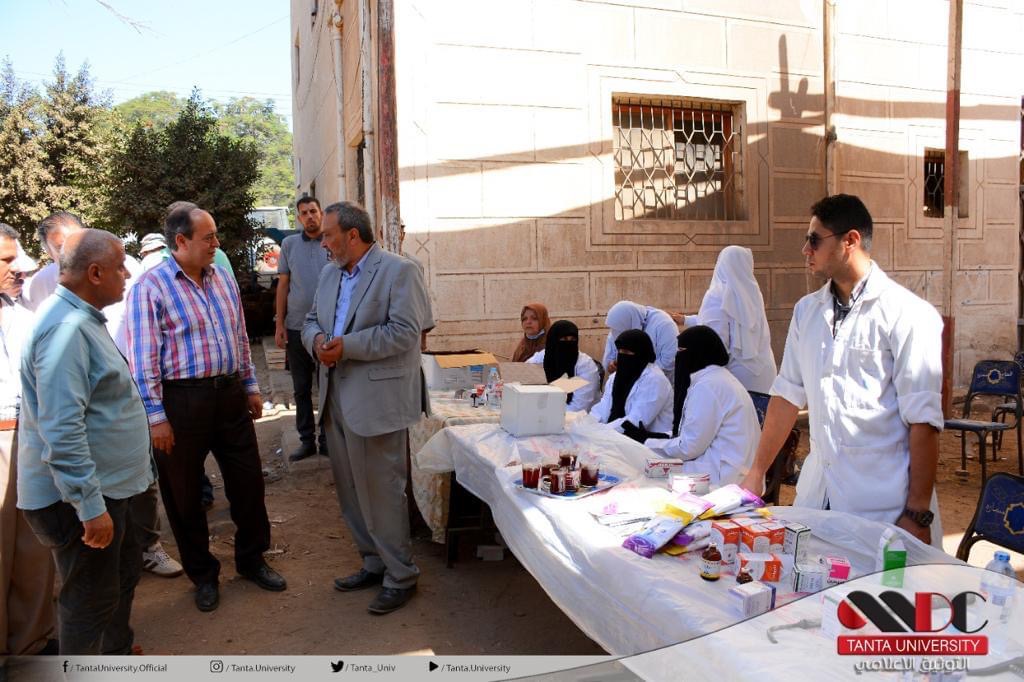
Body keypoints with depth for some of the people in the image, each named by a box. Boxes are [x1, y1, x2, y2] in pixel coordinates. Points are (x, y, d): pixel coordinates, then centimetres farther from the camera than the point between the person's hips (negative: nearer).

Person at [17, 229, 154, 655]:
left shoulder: (82, 318, 10)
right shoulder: (66, 328, -24)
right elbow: (61, 430, -29)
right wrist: (90, 506, -27)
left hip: (105, 485, 11)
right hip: (81, 497, -11)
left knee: (124, 572, 25)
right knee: (91, 601, 6)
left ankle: (117, 654, 44)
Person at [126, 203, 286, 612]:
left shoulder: (223, 279, 7)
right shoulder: (150, 287, -11)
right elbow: (143, 360, -12)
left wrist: (251, 387, 15)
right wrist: (156, 416, -14)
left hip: (229, 394, 5)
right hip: (181, 400, -5)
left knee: (248, 479, 11)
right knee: (184, 492, 10)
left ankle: (251, 559, 32)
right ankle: (202, 574, 30)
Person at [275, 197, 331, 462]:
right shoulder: (289, 244, 5)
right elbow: (283, 285, 7)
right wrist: (279, 325, 2)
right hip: (296, 327, 2)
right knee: (301, 388, 9)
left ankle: (326, 438, 19)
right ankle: (306, 440, 21)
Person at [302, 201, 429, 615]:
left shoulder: (399, 271, -10)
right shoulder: (330, 275, 15)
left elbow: (404, 331, -18)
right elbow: (311, 321, 19)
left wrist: (348, 345, -20)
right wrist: (316, 339, -5)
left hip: (377, 401, -8)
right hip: (336, 400, 8)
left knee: (382, 492, 0)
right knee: (350, 491, 16)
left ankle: (399, 576, 17)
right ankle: (374, 563, 34)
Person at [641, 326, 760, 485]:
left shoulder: (707, 385, -16)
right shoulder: (717, 378, 16)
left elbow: (689, 447, -16)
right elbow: (695, 436, 14)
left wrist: (647, 444, -3)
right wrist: (651, 439, 10)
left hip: (723, 477, -9)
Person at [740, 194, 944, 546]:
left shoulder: (908, 314, -9)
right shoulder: (807, 310, 10)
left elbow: (923, 420, -11)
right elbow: (788, 395, 12)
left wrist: (918, 514, -13)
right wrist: (756, 474, 11)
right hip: (816, 494, 5)